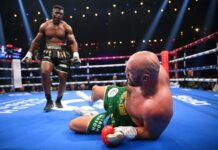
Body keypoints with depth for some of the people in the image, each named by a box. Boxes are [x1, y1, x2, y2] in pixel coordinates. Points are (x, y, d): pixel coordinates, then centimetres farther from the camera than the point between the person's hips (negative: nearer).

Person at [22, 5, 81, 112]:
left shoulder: (66, 27, 2)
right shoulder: (44, 26, 8)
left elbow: (73, 42, -6)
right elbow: (36, 41, 15)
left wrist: (75, 54, -23)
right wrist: (29, 53, 9)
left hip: (62, 54, 0)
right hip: (48, 52, 1)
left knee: (62, 78, -2)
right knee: (44, 72, -25)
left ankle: (58, 100, 24)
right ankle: (49, 101, -9)